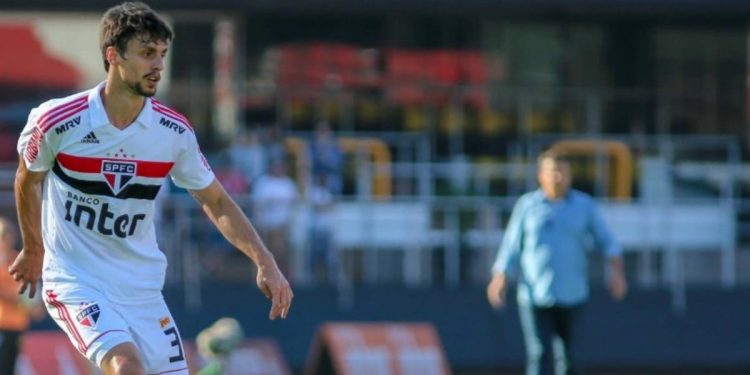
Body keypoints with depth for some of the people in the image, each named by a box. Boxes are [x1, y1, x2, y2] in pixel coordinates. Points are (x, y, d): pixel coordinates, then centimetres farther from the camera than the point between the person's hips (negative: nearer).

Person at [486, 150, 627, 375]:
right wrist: (499, 281, -3)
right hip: (534, 296, -1)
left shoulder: (584, 205, 5)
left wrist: (616, 270, -11)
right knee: (539, 356, -10)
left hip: (571, 295, 1)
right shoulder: (527, 205, 4)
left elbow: (606, 241, 5)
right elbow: (511, 245, 6)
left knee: (567, 357, 6)